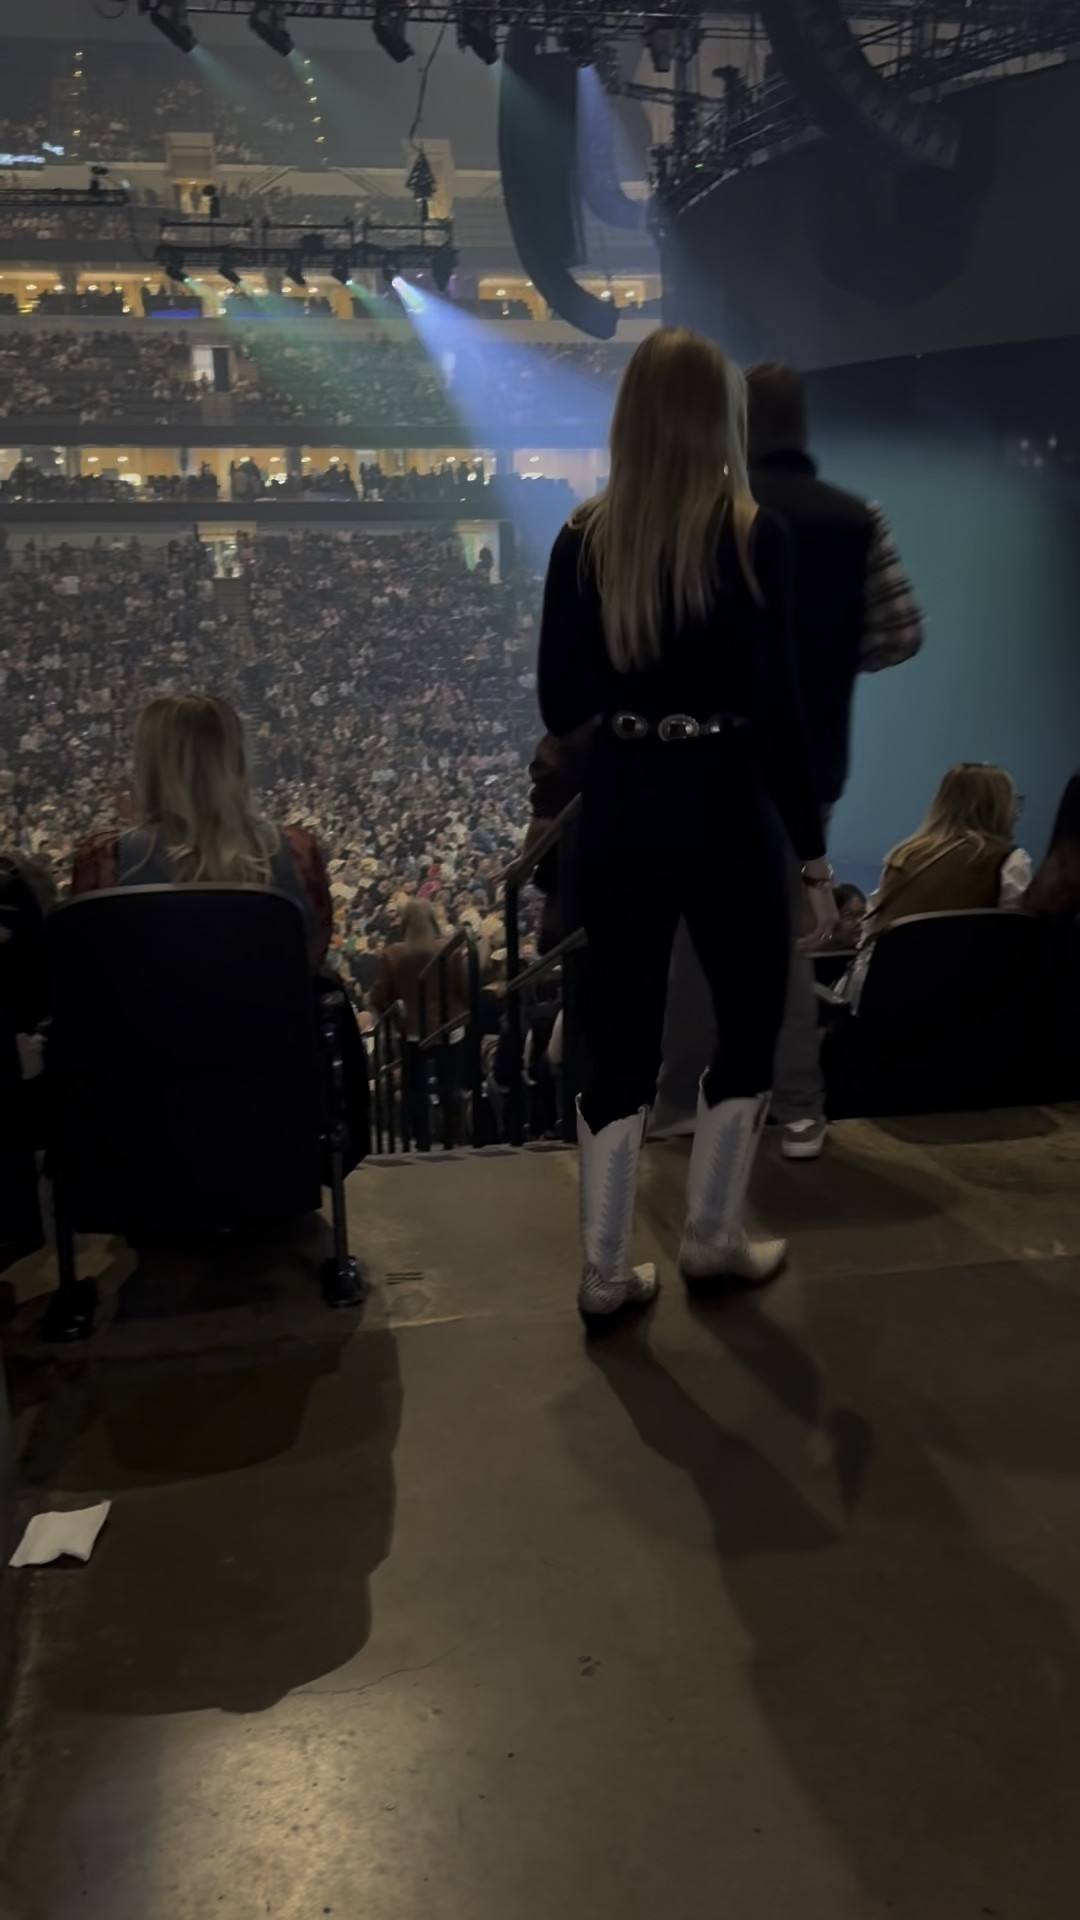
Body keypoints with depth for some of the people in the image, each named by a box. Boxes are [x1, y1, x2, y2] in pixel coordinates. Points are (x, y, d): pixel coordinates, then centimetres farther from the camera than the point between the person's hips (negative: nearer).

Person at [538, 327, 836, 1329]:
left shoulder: (583, 539, 1)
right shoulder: (752, 537, -10)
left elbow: (561, 705, 3)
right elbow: (775, 708, -13)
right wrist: (814, 850, -7)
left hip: (620, 815, 4)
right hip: (725, 817, -3)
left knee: (618, 1041, 11)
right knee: (749, 1023, 17)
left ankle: (606, 1273, 18)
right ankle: (712, 1240, 27)